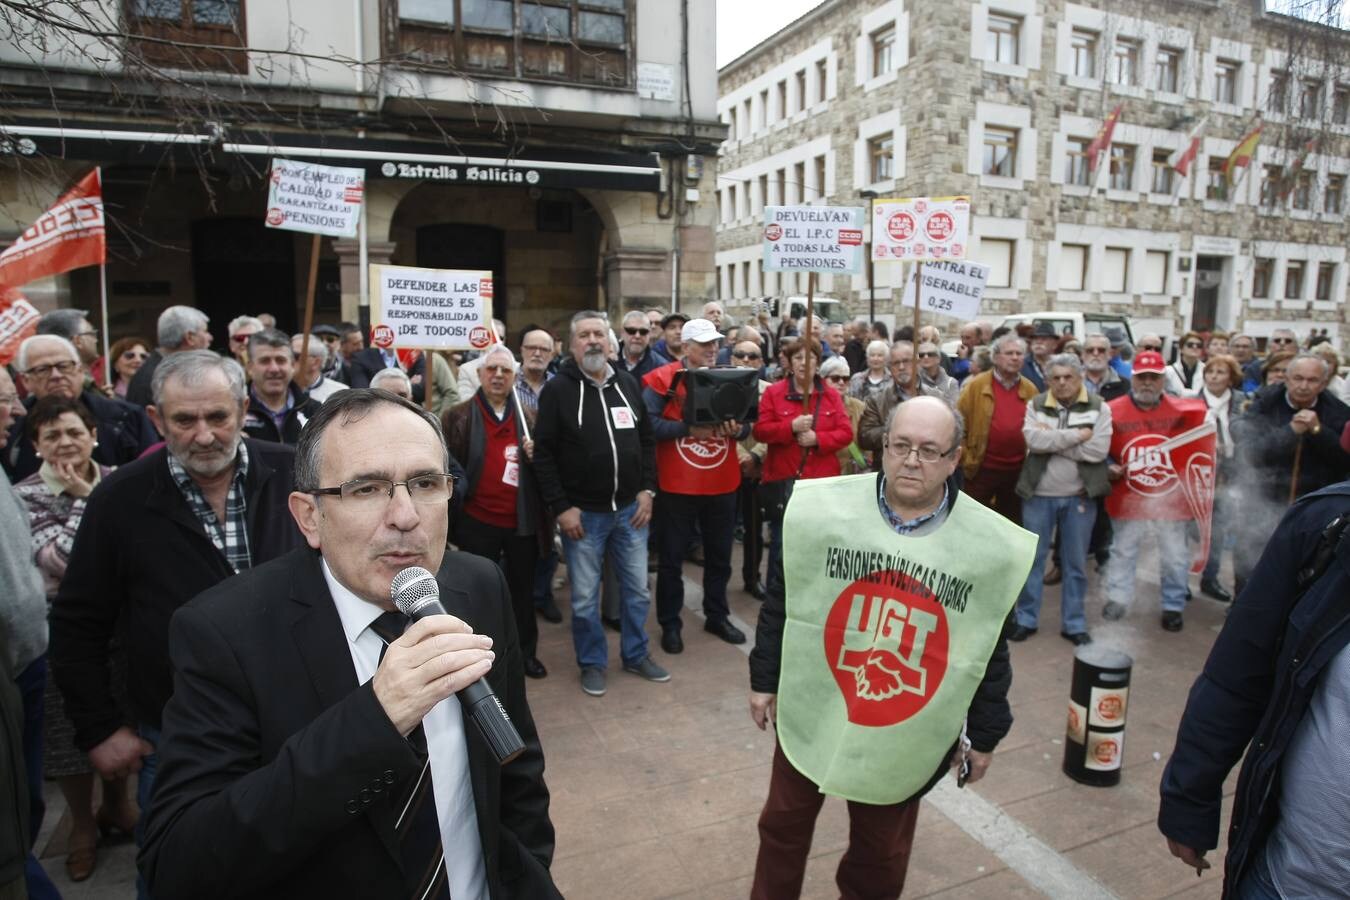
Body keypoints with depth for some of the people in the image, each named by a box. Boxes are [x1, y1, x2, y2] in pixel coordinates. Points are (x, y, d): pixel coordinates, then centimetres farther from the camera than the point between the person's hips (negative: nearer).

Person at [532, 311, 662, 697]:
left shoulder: (628, 384, 7)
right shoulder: (557, 389, -7)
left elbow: (646, 441, 11)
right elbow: (543, 453, -10)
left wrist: (647, 490, 1)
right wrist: (561, 507, -14)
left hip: (629, 509, 4)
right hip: (582, 513, -4)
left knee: (638, 589, 14)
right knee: (585, 597, 8)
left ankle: (636, 655, 32)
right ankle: (592, 663, 27)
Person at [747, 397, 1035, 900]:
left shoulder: (990, 545, -12)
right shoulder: (821, 509, -15)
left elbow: (991, 649, 0)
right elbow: (782, 603, -3)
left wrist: (984, 735, 6)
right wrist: (765, 679, 2)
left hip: (907, 736, 0)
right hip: (810, 715, 1)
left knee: (882, 854, 20)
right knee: (782, 826, 21)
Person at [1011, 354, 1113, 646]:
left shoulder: (1098, 408, -1)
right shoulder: (1036, 405, 2)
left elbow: (1098, 450, -15)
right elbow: (1033, 440, -16)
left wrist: (1052, 439, -14)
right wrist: (1077, 436, -18)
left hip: (1079, 496, 0)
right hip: (1039, 494, 0)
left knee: (1076, 563, 10)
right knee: (1033, 558, 9)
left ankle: (1074, 624, 23)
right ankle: (1026, 618, 21)